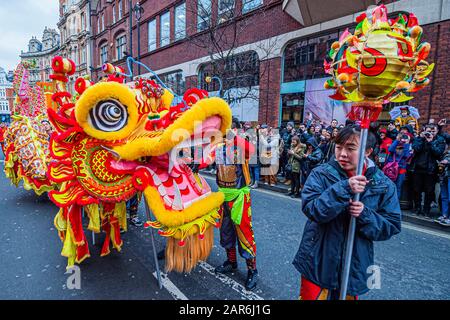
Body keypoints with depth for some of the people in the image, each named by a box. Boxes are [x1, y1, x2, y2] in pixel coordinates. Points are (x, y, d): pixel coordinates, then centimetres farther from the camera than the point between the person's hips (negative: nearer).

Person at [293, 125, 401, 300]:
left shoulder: (384, 185, -5)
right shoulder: (320, 174, -12)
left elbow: (392, 226, -3)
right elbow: (310, 209, -24)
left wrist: (365, 215, -22)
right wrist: (344, 189, -33)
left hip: (354, 267, 2)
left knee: (348, 293, 23)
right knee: (311, 295, 14)